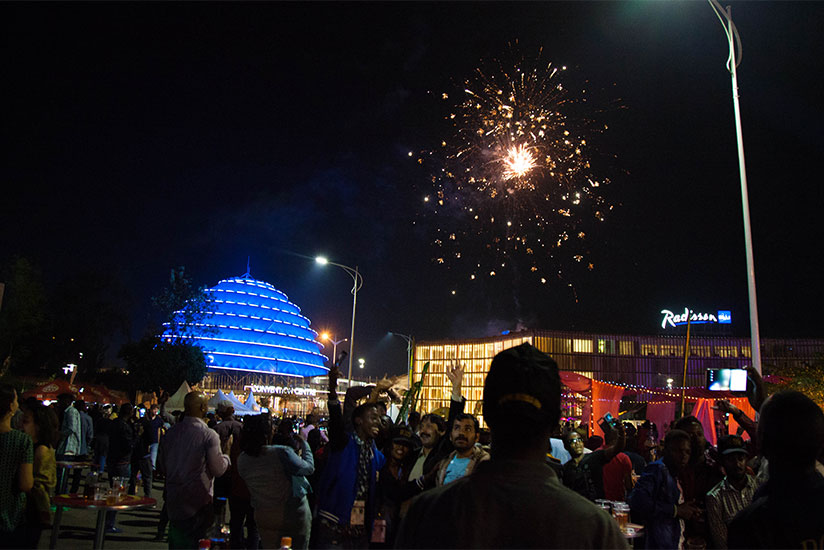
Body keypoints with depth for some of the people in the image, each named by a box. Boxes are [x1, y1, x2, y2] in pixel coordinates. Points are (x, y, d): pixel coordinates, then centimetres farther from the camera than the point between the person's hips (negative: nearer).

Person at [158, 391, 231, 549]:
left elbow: (161, 467, 9)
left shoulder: (171, 432, 1)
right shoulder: (209, 435, -17)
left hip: (173, 500, 6)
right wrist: (226, 452, 4)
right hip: (198, 503, -6)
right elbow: (218, 469, -12)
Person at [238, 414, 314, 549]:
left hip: (263, 517, 5)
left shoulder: (242, 459, -8)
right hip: (293, 515, -5)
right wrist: (305, 444, 1)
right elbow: (309, 468, -14)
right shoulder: (282, 452, -25)